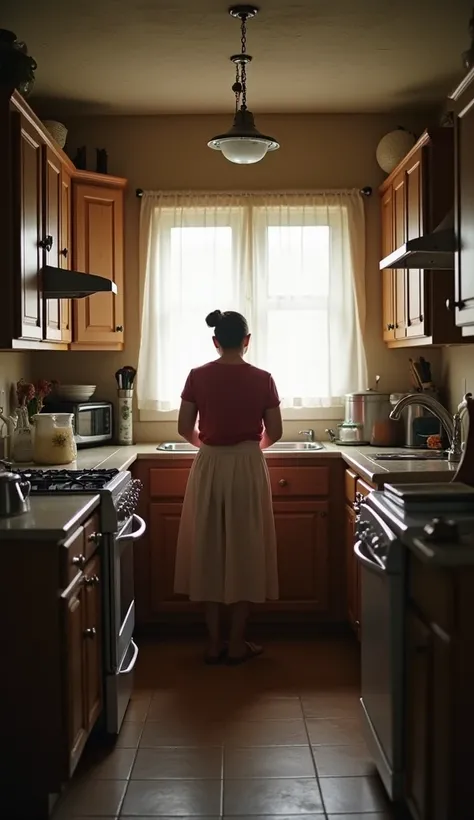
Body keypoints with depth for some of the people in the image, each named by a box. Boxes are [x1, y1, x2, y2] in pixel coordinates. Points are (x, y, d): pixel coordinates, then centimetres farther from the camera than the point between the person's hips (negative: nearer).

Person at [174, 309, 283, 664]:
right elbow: (274, 432, 0)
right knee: (244, 551, 7)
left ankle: (214, 643, 14)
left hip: (209, 467, 1)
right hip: (248, 468, -1)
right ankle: (237, 644, 11)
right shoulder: (262, 379, -5)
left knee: (209, 550, 9)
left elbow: (185, 428, 1)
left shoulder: (198, 377, -3)